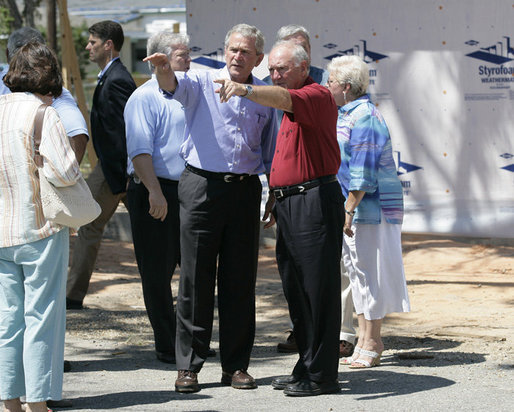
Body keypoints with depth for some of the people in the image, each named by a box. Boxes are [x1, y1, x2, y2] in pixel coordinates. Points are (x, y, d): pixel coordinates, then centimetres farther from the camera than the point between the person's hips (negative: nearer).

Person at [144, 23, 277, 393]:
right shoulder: (203, 83, 1)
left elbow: (271, 153, 18)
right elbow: (175, 85, -22)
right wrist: (164, 70, -44)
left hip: (245, 190, 3)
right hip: (202, 186, -3)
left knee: (240, 280, 5)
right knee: (196, 278, -2)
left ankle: (236, 364, 13)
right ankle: (188, 365, 4)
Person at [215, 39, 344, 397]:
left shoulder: (317, 96, -10)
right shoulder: (292, 104, 22)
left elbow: (283, 99, -33)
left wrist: (245, 90, -48)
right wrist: (278, 201, 23)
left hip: (315, 202, -10)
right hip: (290, 203, 10)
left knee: (317, 288, -7)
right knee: (296, 290, 13)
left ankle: (321, 375, -5)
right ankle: (305, 370, 20)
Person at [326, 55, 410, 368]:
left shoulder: (364, 117, -15)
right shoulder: (348, 114, 16)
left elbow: (363, 171, -20)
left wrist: (348, 210, -22)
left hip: (370, 207, -10)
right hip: (353, 206, 10)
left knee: (368, 270, -4)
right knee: (356, 271, 12)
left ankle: (371, 343, 2)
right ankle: (367, 338, 18)